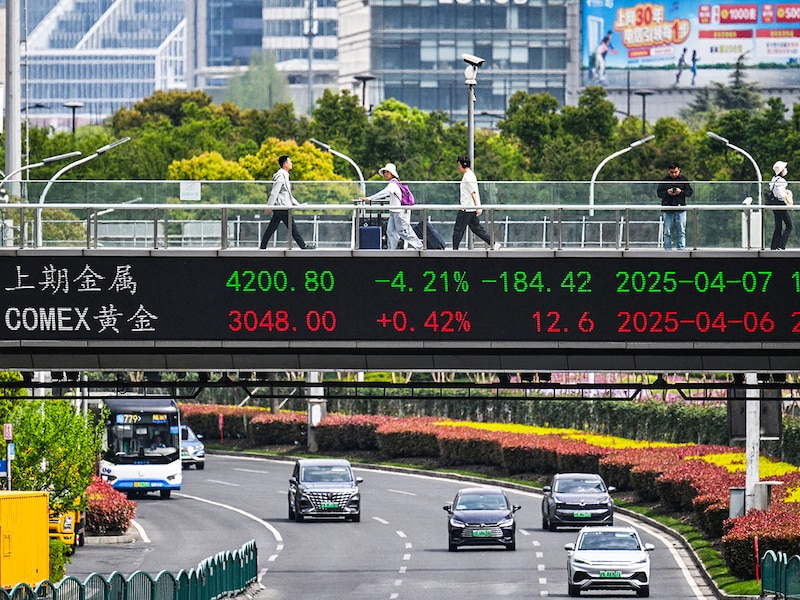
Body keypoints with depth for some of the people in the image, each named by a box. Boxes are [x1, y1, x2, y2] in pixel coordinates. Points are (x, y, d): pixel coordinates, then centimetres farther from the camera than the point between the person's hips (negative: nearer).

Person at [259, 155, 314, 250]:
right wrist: (269, 206, -20)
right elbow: (274, 192, -17)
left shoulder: (285, 175, 19)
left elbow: (288, 195, 26)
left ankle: (262, 248, 10)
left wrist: (297, 205, 24)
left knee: (271, 228, 9)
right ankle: (303, 246, -2)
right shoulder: (280, 175, -13)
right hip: (281, 207, -10)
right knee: (292, 227, -5)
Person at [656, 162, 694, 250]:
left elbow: (690, 192, 4)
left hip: (680, 210, 0)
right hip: (668, 210, 0)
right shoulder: (664, 180, 6)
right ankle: (667, 249, 5)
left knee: (681, 232, -1)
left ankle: (681, 248, 2)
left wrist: (681, 191, -14)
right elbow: (659, 193, 5)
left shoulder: (684, 179, 5)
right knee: (667, 233, 1)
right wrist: (667, 192, -14)